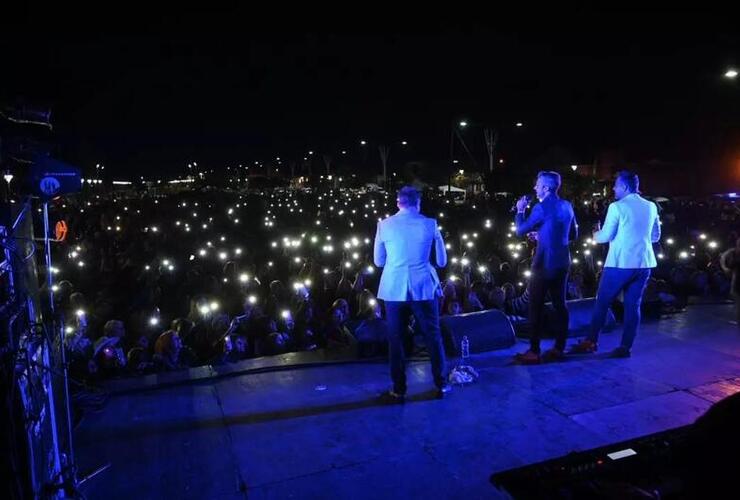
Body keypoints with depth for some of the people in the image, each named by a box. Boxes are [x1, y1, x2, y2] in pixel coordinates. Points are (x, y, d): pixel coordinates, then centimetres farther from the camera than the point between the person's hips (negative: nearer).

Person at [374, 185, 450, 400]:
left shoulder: (384, 225, -1)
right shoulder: (430, 224, -1)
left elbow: (378, 261, 7)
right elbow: (442, 261, 4)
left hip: (394, 289, 0)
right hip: (424, 287, 0)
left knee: (396, 339, 8)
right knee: (433, 336, 12)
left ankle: (399, 390, 13)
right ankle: (441, 385, 21)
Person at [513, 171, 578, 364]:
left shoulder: (541, 207, -14)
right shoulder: (567, 206, 8)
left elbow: (520, 230, -8)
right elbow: (573, 234, 16)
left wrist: (520, 210, 7)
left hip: (544, 263, -7)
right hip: (562, 262, 7)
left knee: (536, 306, -2)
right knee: (560, 304, 11)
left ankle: (534, 352, 1)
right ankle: (559, 348, 17)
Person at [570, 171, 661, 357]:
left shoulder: (617, 207, -10)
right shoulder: (651, 207, 8)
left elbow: (605, 236, -10)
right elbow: (655, 236, 15)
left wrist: (595, 233, 10)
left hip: (620, 263, -5)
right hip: (643, 264, 5)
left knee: (602, 302, 6)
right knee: (633, 305, 8)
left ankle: (591, 341, 12)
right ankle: (626, 347, 10)